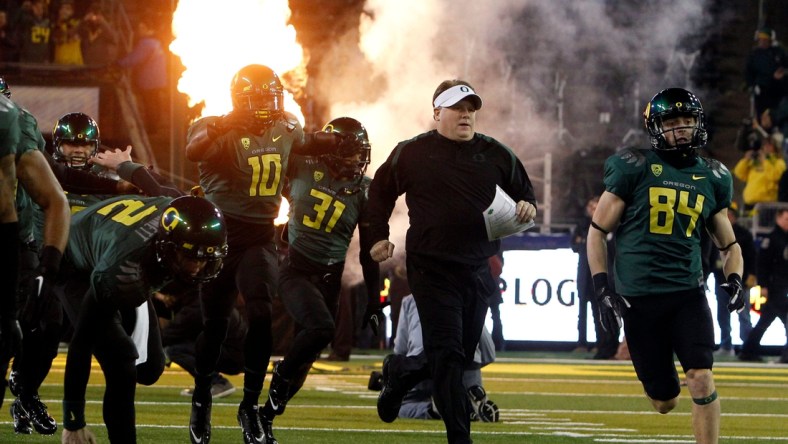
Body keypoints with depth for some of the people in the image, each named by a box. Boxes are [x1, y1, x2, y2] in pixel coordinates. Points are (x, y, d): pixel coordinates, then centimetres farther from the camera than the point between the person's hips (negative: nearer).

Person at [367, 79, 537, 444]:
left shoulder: (496, 155, 6)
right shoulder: (412, 154, 0)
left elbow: (524, 192, 18)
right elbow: (380, 191, 15)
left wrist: (527, 208, -5)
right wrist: (378, 237, 8)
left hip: (479, 272, 4)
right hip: (432, 271, -4)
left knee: (462, 355, 13)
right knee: (447, 356, -11)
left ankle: (398, 374, 40)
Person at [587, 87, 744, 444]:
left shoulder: (711, 179, 8)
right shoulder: (634, 169, -3)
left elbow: (729, 244, 19)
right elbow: (597, 230, 2)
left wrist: (734, 279, -1)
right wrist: (602, 289, -7)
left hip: (688, 294, 2)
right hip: (639, 298, -2)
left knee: (702, 381, -17)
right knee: (665, 402, 4)